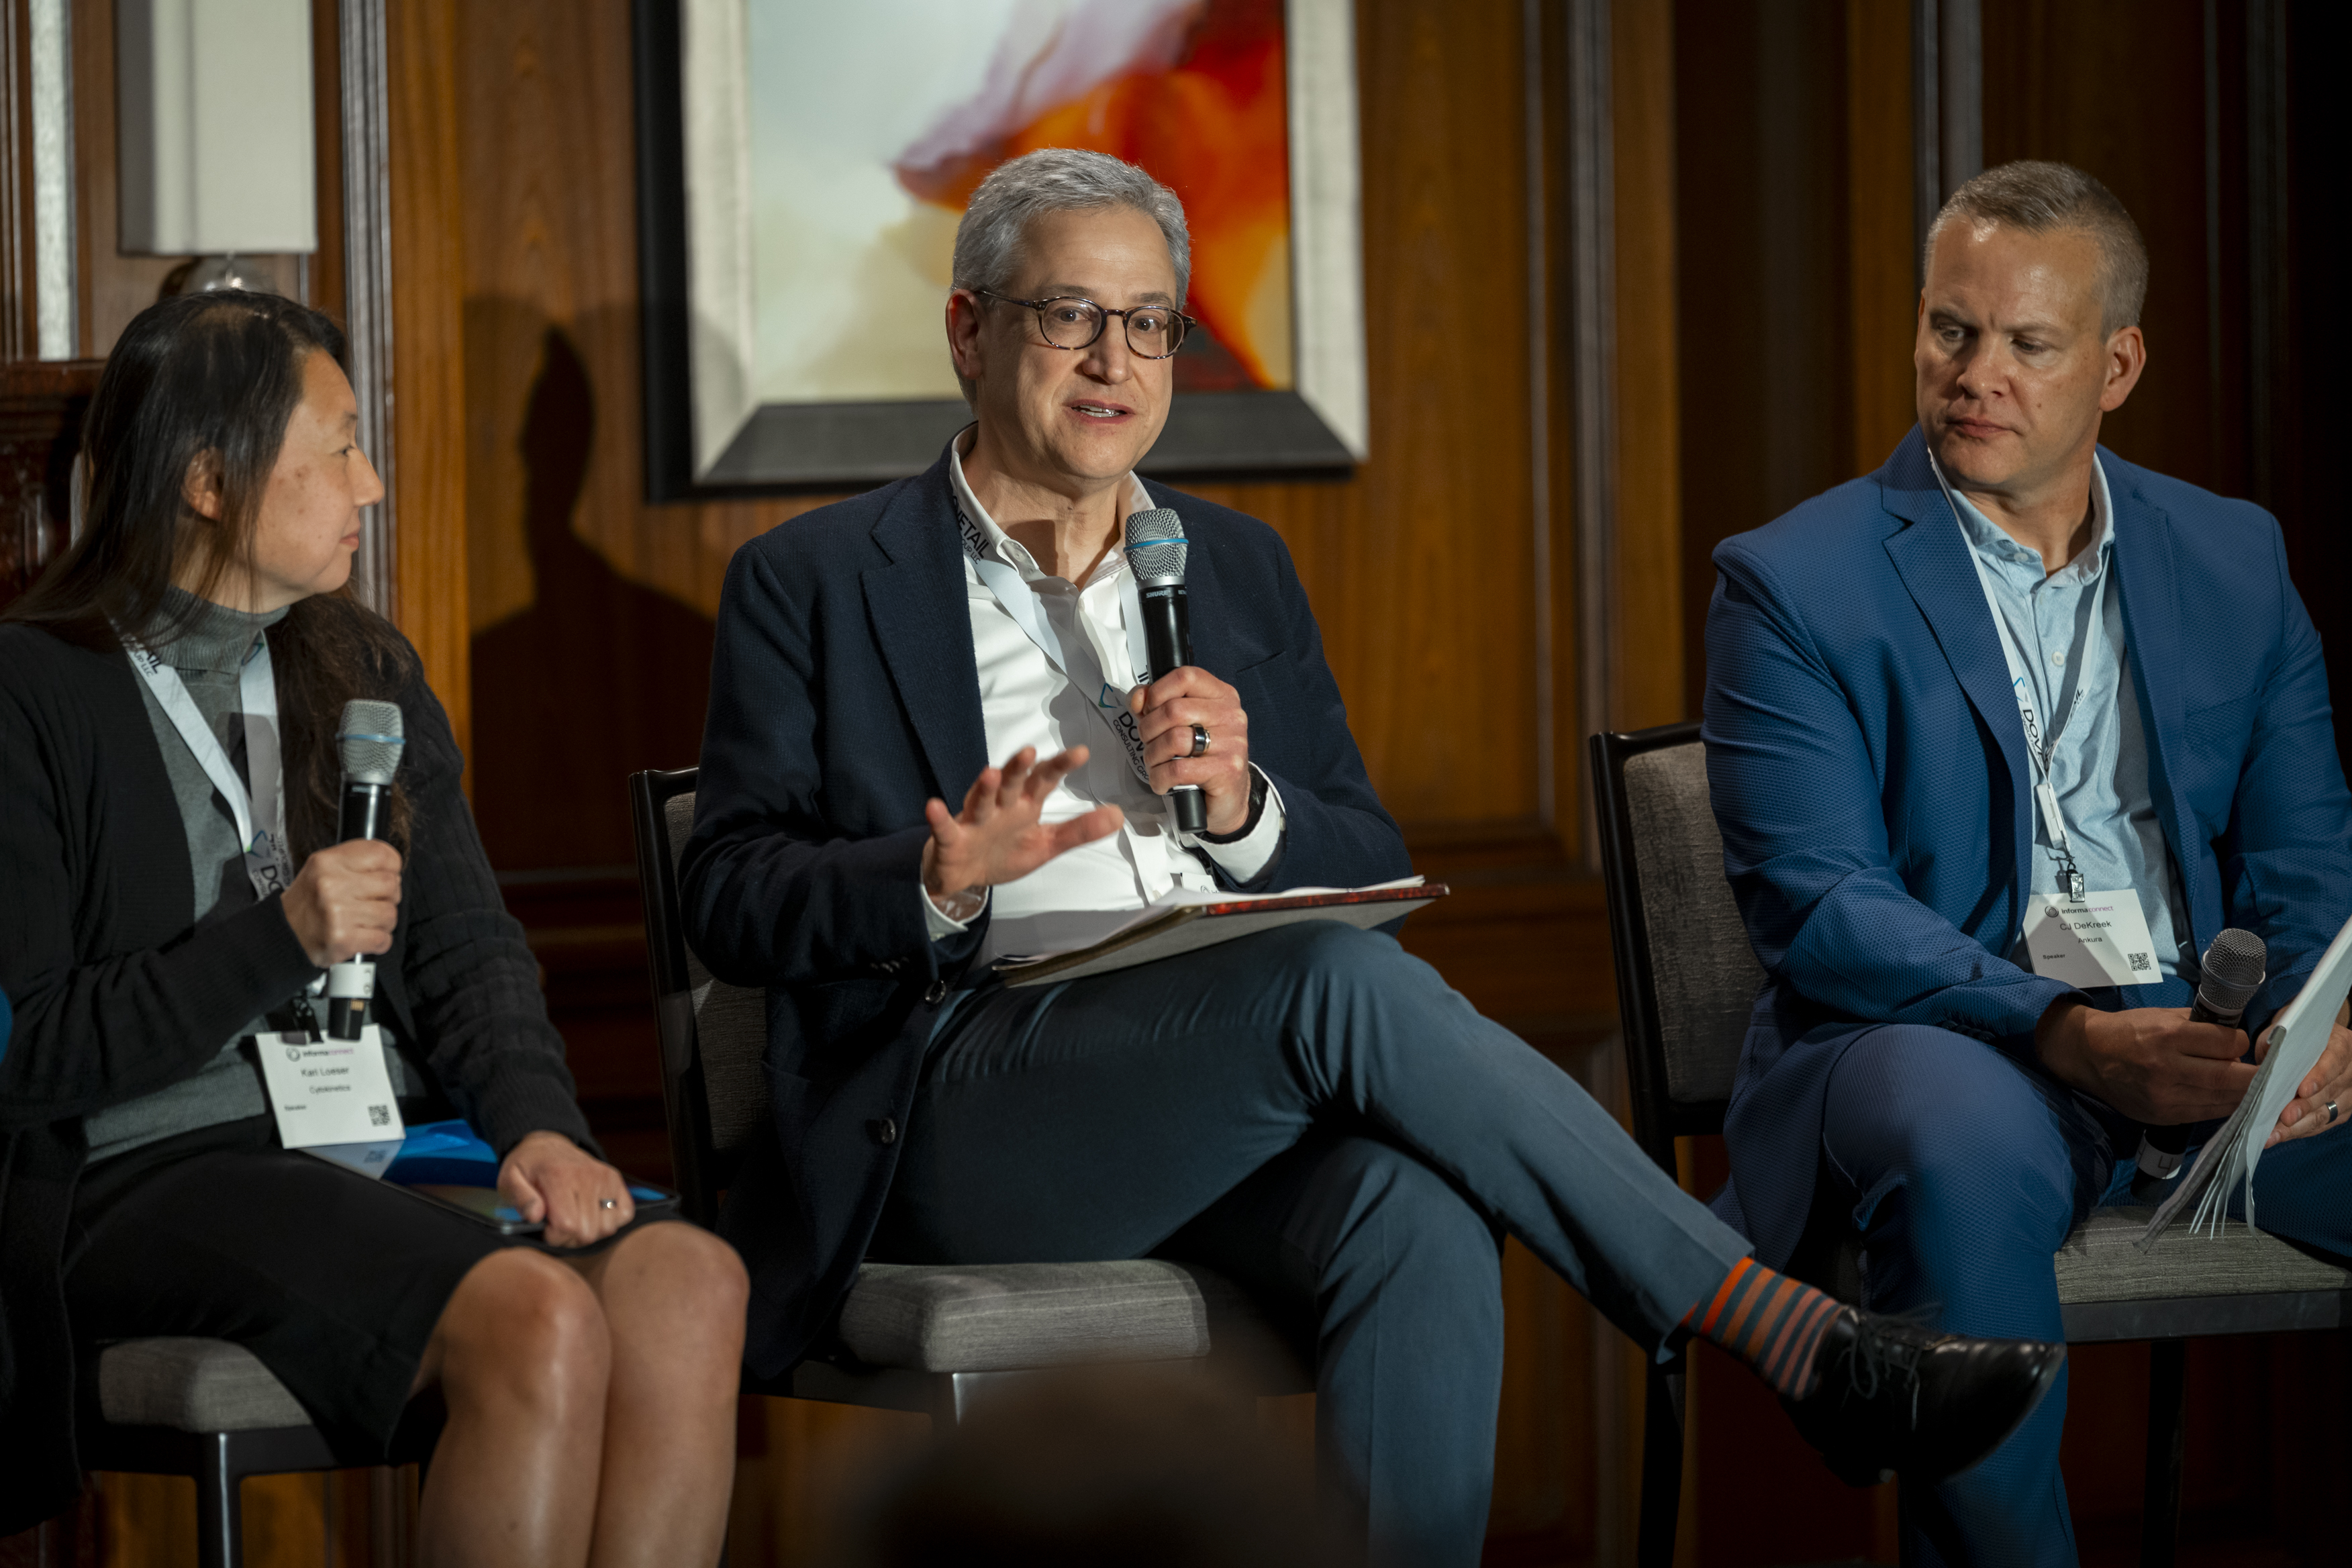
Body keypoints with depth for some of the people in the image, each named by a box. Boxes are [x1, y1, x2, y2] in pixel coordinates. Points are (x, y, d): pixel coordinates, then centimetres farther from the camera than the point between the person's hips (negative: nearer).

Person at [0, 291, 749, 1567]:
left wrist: (537, 1124, -7)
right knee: (539, 1321, -33)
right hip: (150, 1174, -6)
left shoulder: (367, 674, 20)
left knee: (688, 1282, -27)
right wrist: (278, 942, -14)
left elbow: (468, 951, 14)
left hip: (390, 1137, 6)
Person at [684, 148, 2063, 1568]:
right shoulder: (813, 583, 10)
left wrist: (1244, 805, -3)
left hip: (1234, 1101, 4)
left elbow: (1370, 873, 20)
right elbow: (734, 899, 2)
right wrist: (941, 877, -18)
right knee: (1332, 979, -32)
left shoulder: (1237, 567, 23)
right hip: (964, 1102, -4)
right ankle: (1797, 1338, -30)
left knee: (1419, 1222, -34)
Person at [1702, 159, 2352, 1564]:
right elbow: (1817, 905, -8)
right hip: (1930, 1038, -4)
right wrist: (2067, 1036, -23)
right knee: (1970, 1153, -40)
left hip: (2207, 1039, 4)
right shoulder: (1796, 583, 2)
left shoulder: (2232, 559, 16)